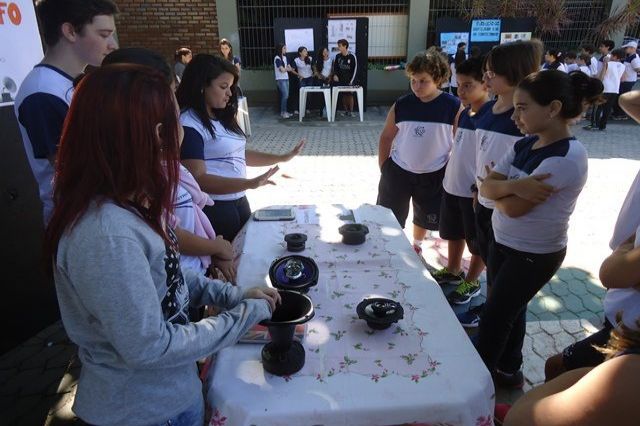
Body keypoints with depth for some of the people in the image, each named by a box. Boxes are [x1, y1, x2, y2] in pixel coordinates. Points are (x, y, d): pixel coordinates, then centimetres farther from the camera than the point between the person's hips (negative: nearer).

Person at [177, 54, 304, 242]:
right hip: (213, 208, -8)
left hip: (239, 201, 9)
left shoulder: (221, 117, 10)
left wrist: (283, 158, 13)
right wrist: (249, 184, -34)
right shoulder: (188, 125, -17)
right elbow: (198, 179, -24)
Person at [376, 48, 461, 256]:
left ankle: (416, 246, 47)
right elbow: (386, 137, 2)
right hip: (398, 171, 0)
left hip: (433, 175, 0)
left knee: (426, 218, 20)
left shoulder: (453, 106, -13)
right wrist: (383, 168, 2)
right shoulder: (401, 105, -8)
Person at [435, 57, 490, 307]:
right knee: (453, 233, 23)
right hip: (452, 186, 8)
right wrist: (448, 174, 16)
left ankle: (471, 283, 29)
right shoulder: (463, 113, 5)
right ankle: (453, 271, 43)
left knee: (478, 243, 12)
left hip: (475, 191, -8)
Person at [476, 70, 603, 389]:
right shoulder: (524, 145, 0)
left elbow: (514, 207, -26)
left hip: (535, 255, -7)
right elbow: (486, 187, -6)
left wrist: (499, 187, -7)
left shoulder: (567, 157, -24)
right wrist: (511, 186, -26)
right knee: (509, 310, 21)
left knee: (493, 317, 6)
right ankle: (508, 371, 42)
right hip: (503, 243, 7)